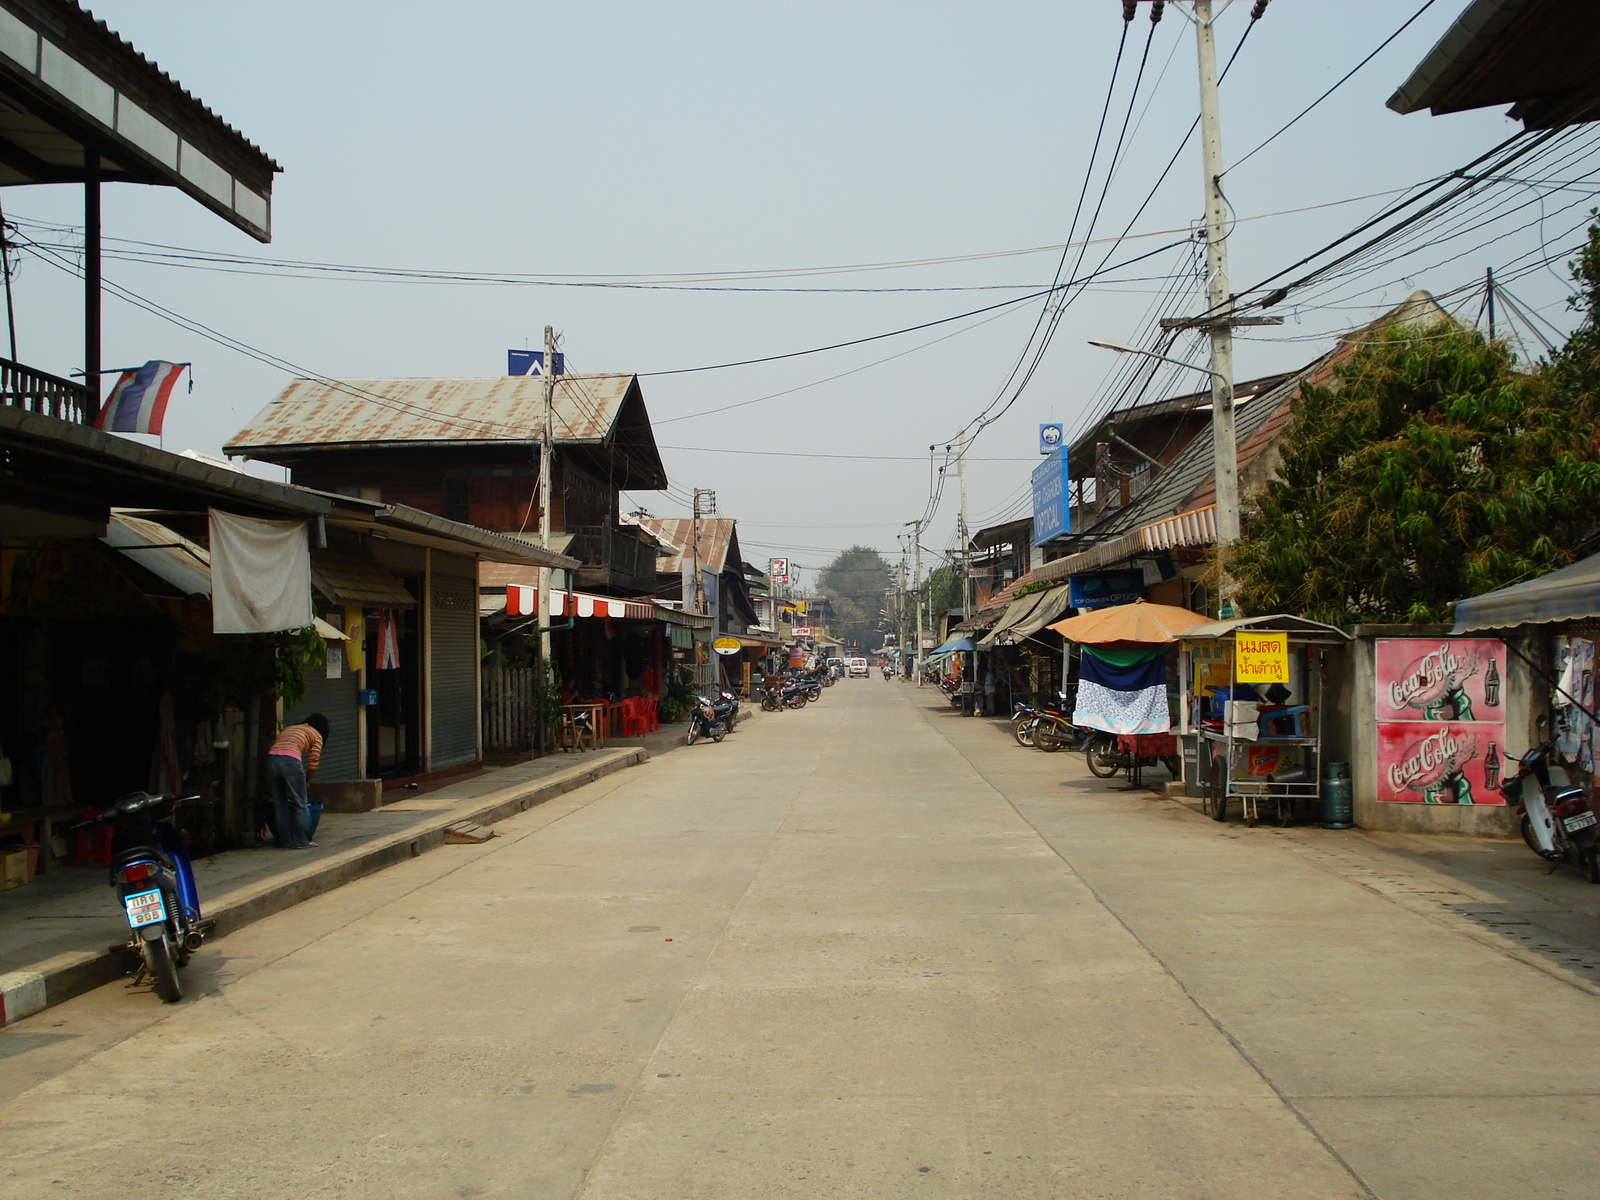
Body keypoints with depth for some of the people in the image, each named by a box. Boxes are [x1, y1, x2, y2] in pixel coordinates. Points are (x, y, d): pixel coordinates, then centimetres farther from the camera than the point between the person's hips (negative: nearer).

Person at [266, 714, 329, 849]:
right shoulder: (316, 735, 19)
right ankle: (301, 841, 9)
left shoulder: (288, 728, 34)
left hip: (271, 758, 5)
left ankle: (284, 841, 17)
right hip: (290, 761, -5)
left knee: (279, 803, 13)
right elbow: (314, 762, 7)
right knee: (300, 803, 7)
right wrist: (307, 781, 23)